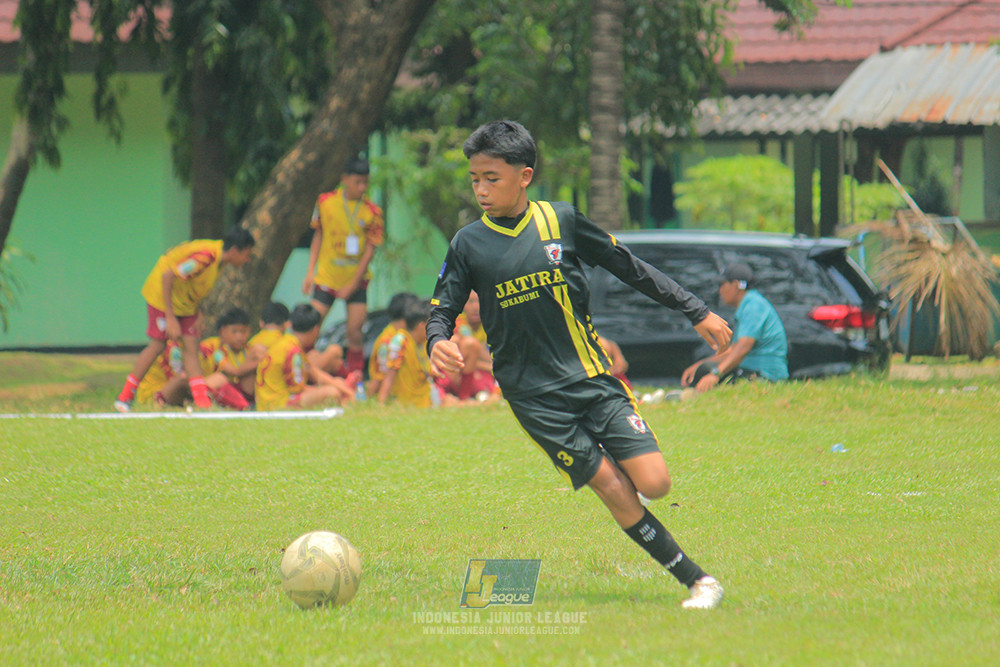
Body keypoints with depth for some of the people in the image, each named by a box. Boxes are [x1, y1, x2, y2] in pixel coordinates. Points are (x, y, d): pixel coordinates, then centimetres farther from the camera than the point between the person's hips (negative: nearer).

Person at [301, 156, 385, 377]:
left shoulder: (372, 212, -7)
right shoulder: (325, 202, -2)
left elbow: (370, 249, -6)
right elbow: (318, 235, 9)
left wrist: (353, 284, -10)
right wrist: (310, 272, 3)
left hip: (356, 280, -1)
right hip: (326, 277, 1)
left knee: (355, 330, -8)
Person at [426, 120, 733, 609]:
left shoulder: (561, 220, 1)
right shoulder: (469, 244, 1)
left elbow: (630, 269, 10)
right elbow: (442, 309, 4)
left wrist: (697, 312, 10)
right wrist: (437, 343, -21)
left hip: (592, 376, 1)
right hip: (534, 396, -1)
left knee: (653, 482, -13)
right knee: (615, 491, -11)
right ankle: (695, 579, -1)